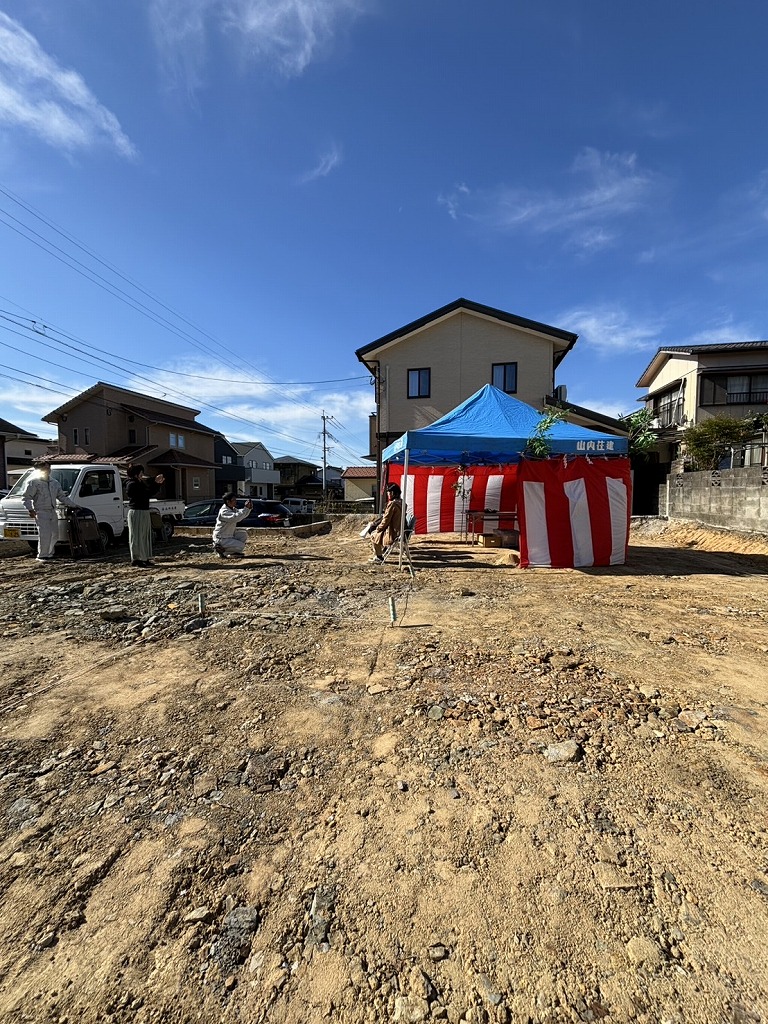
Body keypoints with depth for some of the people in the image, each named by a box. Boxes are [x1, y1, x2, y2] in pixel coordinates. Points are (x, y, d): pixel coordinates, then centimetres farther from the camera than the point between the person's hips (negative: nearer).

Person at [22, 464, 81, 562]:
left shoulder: (54, 482, 15)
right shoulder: (34, 482, -4)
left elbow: (62, 496, 20)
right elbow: (26, 498, -5)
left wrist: (73, 505, 15)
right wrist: (30, 510, -16)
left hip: (52, 512, 7)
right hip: (41, 512, -7)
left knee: (54, 534, 10)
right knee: (45, 534, -13)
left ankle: (48, 553, 23)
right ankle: (42, 556, -4)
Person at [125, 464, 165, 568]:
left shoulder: (139, 483, 17)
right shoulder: (132, 485, -13)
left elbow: (151, 493, 17)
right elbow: (148, 494, -23)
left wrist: (159, 483, 7)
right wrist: (155, 482, -18)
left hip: (144, 512, 10)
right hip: (136, 513, -10)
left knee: (146, 535, 13)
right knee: (137, 536, -5)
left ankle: (145, 558, 19)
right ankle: (136, 559, 0)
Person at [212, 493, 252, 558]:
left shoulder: (233, 509, 6)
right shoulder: (224, 512, -24)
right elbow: (235, 518, -39)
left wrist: (249, 508, -11)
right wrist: (245, 508, -36)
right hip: (221, 539, -10)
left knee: (244, 534, 7)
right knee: (241, 546, -15)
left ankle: (233, 552, 14)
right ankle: (220, 549, -3)